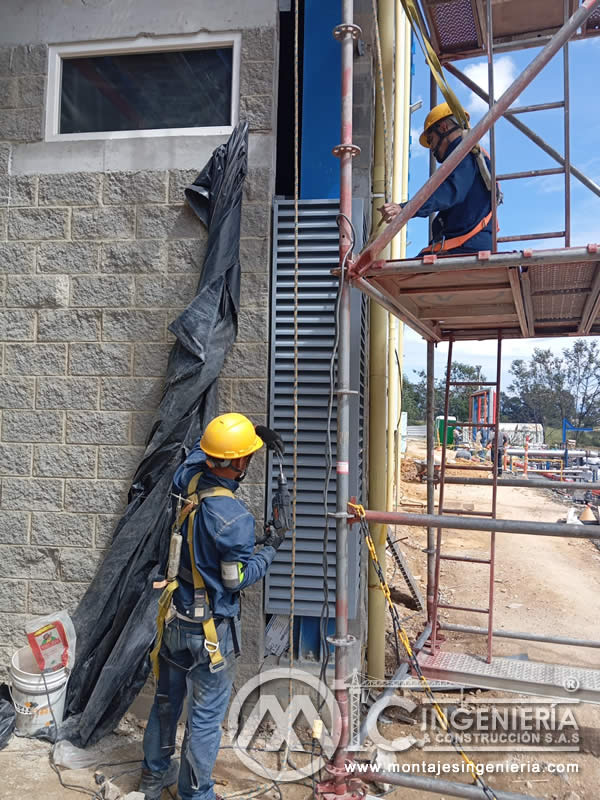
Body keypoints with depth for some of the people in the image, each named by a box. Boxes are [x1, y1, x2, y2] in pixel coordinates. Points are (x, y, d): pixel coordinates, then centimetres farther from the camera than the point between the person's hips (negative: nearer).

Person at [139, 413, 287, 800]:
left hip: (176, 619, 8)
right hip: (212, 628, -7)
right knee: (206, 716, 12)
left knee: (167, 698, 25)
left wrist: (248, 431, 9)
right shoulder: (235, 516, -29)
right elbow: (239, 577, -19)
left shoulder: (190, 479, -9)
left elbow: (199, 450, 14)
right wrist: (271, 548, -5)